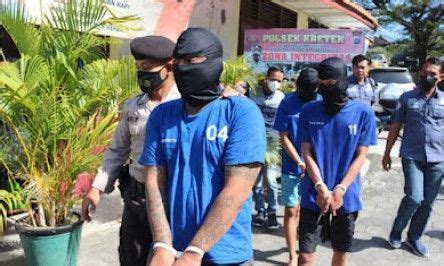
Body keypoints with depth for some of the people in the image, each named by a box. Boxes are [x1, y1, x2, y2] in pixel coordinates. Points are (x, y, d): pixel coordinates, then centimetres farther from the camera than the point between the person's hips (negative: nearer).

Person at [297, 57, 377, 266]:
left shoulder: (363, 112, -5)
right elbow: (307, 153, -2)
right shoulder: (309, 111, -2)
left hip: (347, 198, 1)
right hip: (313, 196, 0)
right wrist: (321, 188, -14)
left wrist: (340, 190, -13)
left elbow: (361, 155, -4)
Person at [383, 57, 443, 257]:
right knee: (414, 198, -14)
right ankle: (397, 230, 13)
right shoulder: (407, 98, 3)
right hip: (412, 156, -2)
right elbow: (395, 127, 6)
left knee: (427, 203, 8)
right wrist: (387, 153, 5)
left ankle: (414, 238, 28)